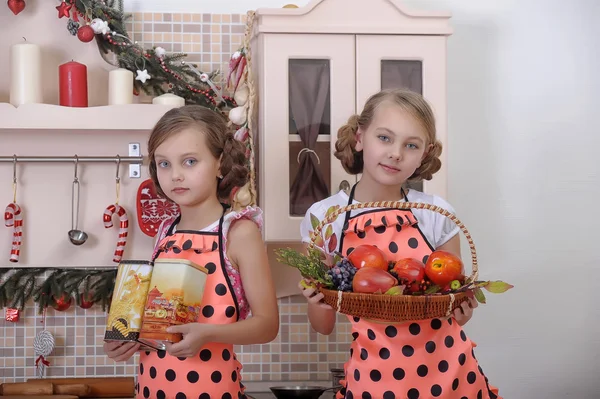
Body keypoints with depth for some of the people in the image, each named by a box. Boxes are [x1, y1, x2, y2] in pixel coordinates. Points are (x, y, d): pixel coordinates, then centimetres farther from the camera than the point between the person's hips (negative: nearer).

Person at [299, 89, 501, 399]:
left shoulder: (437, 214, -4)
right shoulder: (322, 217, -5)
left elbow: (455, 306, 7)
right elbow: (324, 326, 2)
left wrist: (463, 309, -14)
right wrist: (317, 301, -18)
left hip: (444, 371, 1)